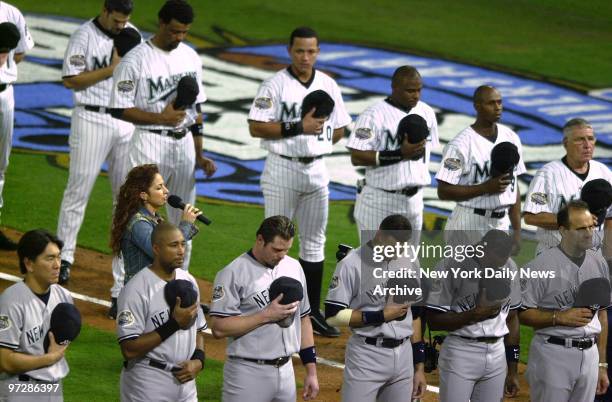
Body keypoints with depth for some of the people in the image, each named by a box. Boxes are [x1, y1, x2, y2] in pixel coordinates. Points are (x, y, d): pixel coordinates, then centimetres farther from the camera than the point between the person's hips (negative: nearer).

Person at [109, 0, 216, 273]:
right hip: (150, 143, -6)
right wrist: (160, 118, -22)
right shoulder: (135, 60, -11)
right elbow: (120, 109, -11)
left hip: (184, 143, 6)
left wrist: (199, 156, 12)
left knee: (183, 218, 12)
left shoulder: (190, 57, 9)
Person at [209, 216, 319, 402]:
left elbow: (303, 320, 17)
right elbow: (219, 328, -16)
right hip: (248, 374, -6)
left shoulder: (293, 267, 10)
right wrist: (266, 315, -19)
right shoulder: (233, 273, -10)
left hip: (286, 371, 6)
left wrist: (311, 371, 12)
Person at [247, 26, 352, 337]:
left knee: (314, 242, 9)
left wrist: (316, 132, -4)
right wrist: (298, 128, -20)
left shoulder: (328, 85, 7)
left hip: (317, 169, 5)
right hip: (282, 169, -5)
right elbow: (256, 127, -14)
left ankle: (312, 312, 16)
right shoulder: (275, 84, -8)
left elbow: (339, 130, 14)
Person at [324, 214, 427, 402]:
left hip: (403, 356, 6)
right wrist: (381, 315, -15)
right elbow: (333, 315, -13)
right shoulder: (352, 264, -11)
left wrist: (419, 366, 13)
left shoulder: (409, 262, 7)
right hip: (366, 357, -5)